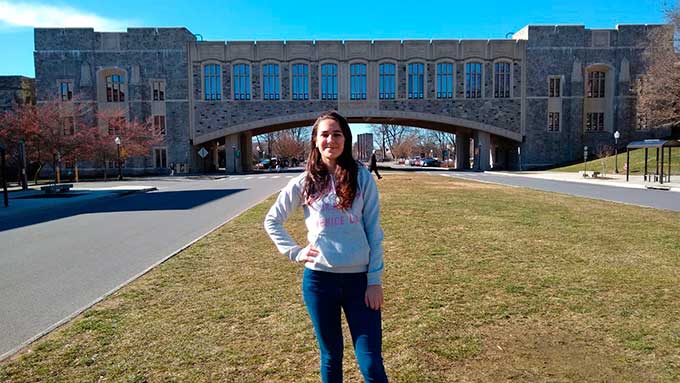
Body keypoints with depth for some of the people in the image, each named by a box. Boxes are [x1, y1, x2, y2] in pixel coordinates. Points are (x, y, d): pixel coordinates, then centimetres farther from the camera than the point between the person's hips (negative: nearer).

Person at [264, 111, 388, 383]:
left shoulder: (362, 178, 0)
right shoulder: (304, 183, 2)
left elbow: (374, 231, 0)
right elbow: (272, 221, 12)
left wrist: (375, 280, -4)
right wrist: (295, 252, 1)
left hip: (359, 278, -1)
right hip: (319, 279, 1)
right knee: (330, 357, 16)